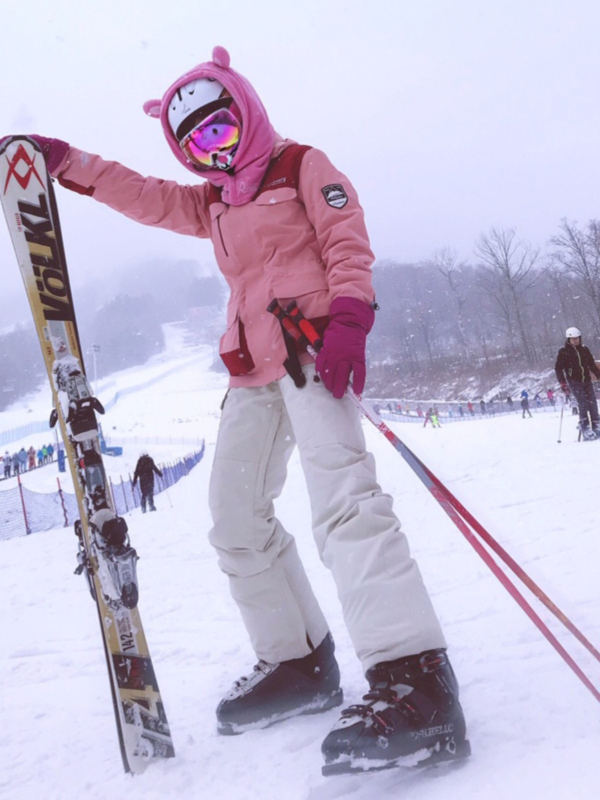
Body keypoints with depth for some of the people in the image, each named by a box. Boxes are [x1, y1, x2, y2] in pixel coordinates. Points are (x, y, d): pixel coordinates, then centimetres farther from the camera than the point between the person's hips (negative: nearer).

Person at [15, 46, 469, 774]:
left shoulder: (303, 166, 6)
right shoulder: (213, 204, 25)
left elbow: (348, 243, -5)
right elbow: (148, 199, 26)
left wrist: (348, 317, -20)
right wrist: (70, 165, 17)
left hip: (313, 344, -8)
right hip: (255, 370, 9)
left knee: (341, 495, -27)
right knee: (236, 515, 6)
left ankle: (413, 684, -35)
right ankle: (298, 661, 15)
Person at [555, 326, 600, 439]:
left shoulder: (585, 350, 11)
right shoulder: (563, 351, -1)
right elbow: (558, 368, -1)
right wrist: (562, 382, -10)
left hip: (587, 380, 4)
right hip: (574, 381, -4)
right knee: (583, 403, -18)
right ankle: (585, 427, -14)